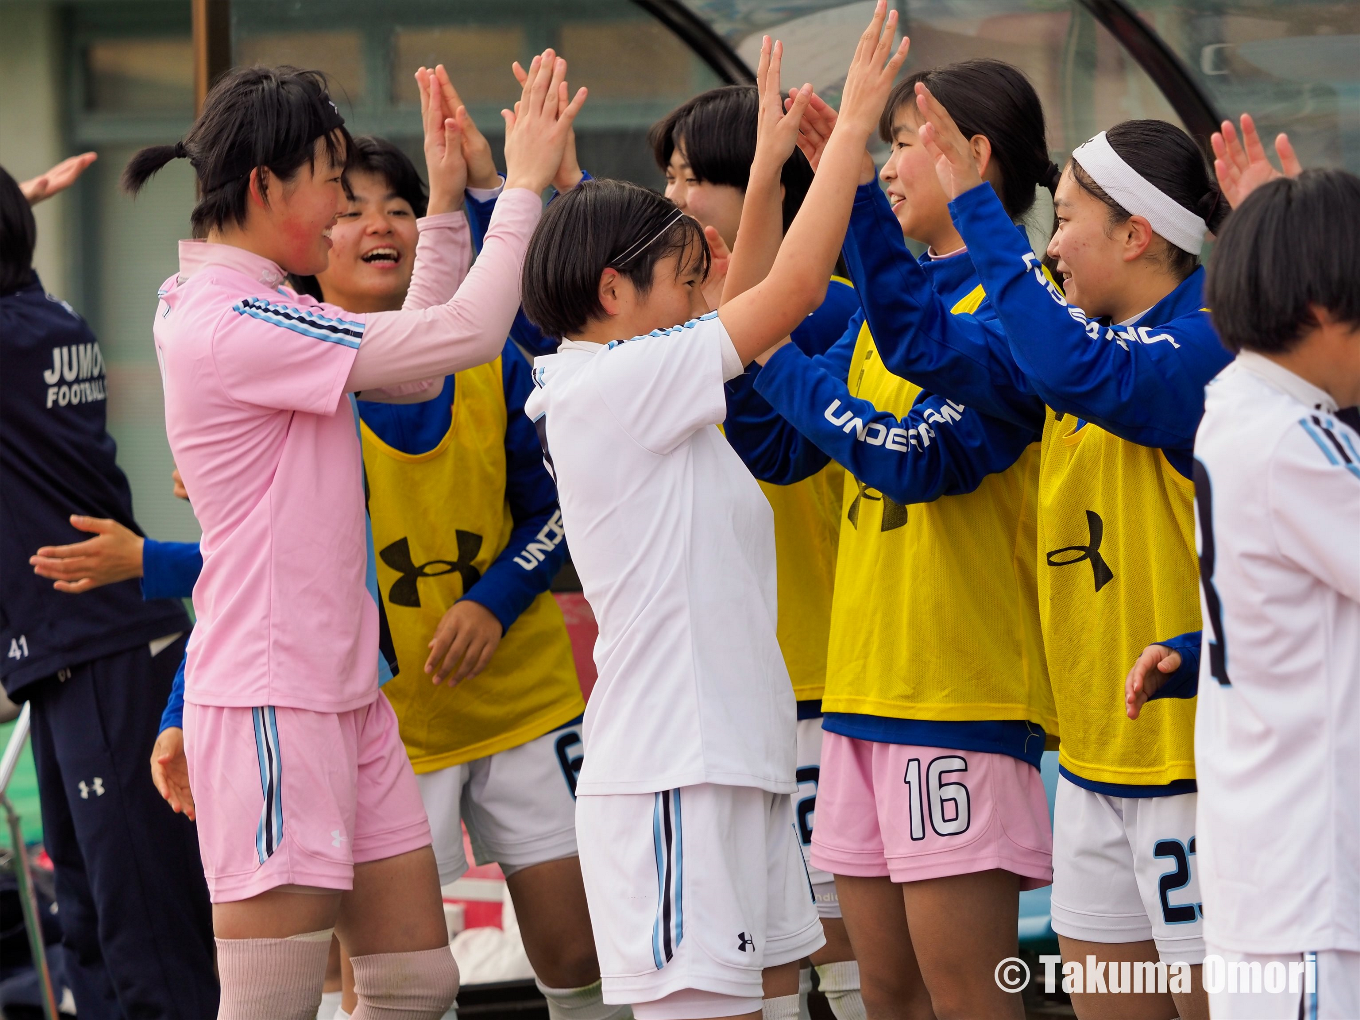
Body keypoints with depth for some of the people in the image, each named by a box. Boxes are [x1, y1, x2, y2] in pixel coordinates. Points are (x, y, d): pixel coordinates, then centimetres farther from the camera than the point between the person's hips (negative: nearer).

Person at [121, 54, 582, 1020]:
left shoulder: (248, 313, 13)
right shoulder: (236, 325, -18)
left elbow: (414, 362, 20)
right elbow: (465, 335, -18)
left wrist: (445, 203, 16)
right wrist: (524, 181, -8)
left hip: (344, 689, 10)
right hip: (271, 704, -10)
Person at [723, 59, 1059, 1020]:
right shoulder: (894, 305, 16)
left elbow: (919, 460, -20)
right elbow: (774, 447, 17)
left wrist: (777, 361, -11)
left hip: (965, 692, -8)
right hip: (865, 687, 8)